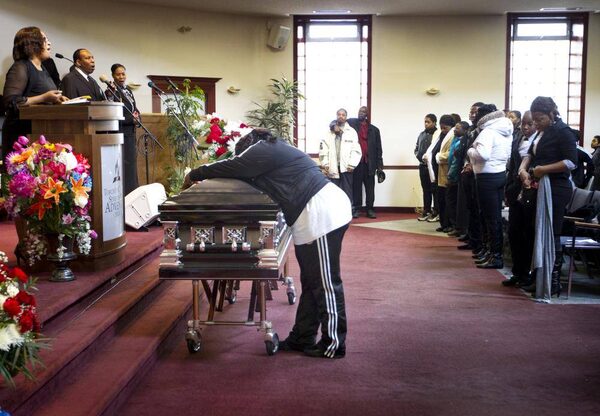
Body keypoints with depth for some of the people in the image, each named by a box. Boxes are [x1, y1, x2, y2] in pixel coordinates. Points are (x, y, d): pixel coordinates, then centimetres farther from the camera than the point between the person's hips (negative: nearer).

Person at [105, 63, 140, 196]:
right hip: (118, 132, -7)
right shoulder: (111, 91, -7)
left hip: (130, 132, 7)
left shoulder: (128, 90, 15)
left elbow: (135, 109, 18)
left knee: (131, 162, 8)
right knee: (121, 164, -9)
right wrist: (132, 119, -15)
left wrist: (136, 117, -4)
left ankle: (132, 192, 14)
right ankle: (122, 193, -5)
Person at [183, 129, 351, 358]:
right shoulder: (276, 149, 25)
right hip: (327, 211, 11)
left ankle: (334, 344, 5)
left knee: (325, 284, -3)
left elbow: (231, 167, -3)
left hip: (322, 215, -11)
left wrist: (194, 174, 12)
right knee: (311, 282, 14)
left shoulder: (262, 150, -5)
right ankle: (302, 337, 22)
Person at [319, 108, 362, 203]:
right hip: (332, 168, 2)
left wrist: (351, 165, -8)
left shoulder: (351, 132, 5)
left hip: (346, 168, -2)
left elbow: (356, 150, 0)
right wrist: (325, 164, -3)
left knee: (347, 194, -2)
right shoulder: (330, 132, 10)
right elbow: (323, 149, 5)